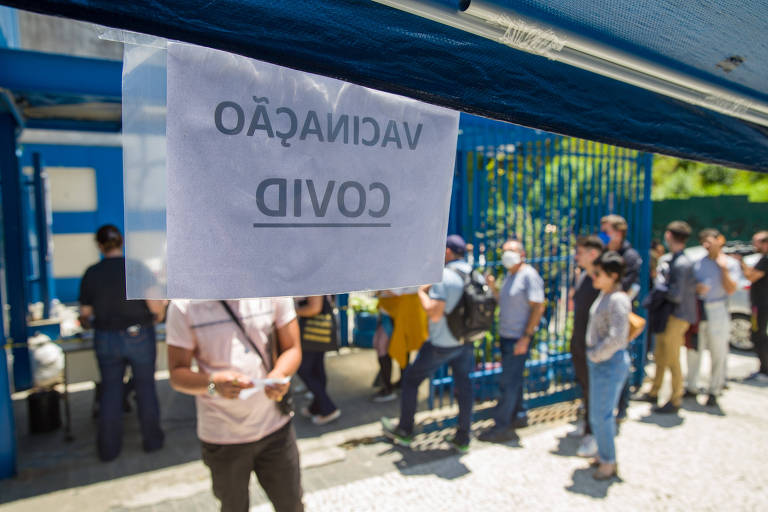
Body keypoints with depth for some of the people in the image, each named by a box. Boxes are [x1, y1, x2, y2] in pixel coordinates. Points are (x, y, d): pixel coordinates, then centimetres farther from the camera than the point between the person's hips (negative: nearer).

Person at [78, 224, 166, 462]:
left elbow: (85, 316, 2)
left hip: (105, 340, 2)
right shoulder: (137, 268, -12)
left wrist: (89, 323, 24)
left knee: (110, 391, 15)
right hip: (139, 337, -2)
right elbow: (156, 307, -17)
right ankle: (152, 440, 26)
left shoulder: (91, 274, -3)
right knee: (145, 387, 13)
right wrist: (157, 317, 5)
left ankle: (109, 448, 25)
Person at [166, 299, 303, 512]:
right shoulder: (185, 305, -12)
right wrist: (213, 383, -30)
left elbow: (292, 348, -2)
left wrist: (279, 374, -23)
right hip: (222, 437, -1)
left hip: (275, 427, 1)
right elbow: (177, 374, -9)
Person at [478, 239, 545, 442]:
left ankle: (501, 427, 2)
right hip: (506, 335, 9)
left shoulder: (529, 275, -14)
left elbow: (538, 307, -18)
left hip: (519, 338, -9)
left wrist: (526, 338, -21)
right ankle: (515, 416, 31)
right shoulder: (509, 275, 13)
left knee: (508, 382, -5)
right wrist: (493, 287, 0)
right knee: (514, 378, 18)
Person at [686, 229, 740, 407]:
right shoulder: (699, 263, 10)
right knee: (693, 351, 8)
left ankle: (714, 392, 14)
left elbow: (730, 289, -9)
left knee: (718, 354, 3)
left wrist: (724, 268, -15)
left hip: (717, 312, -3)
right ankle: (692, 388, 21)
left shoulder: (731, 263, 0)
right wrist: (696, 288, -9)